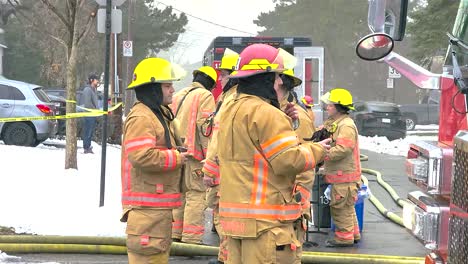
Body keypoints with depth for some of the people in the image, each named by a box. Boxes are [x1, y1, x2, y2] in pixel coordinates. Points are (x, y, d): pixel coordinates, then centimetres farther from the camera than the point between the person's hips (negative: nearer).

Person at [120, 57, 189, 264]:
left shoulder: (160, 113, 19)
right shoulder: (140, 117, -16)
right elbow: (141, 156, -28)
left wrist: (178, 154, 11)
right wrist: (176, 158, -16)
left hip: (159, 205, 11)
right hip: (147, 206, -11)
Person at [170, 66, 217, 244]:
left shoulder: (179, 95, 19)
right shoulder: (205, 96, -5)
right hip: (194, 152, -8)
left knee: (179, 193, 16)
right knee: (196, 194, -6)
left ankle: (175, 233, 21)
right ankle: (191, 238, -10)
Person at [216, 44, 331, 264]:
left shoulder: (230, 109, 14)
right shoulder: (265, 113, -16)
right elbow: (289, 160, -18)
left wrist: (281, 121, 13)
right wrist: (317, 151, 0)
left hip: (234, 215, 10)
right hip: (265, 221, -10)